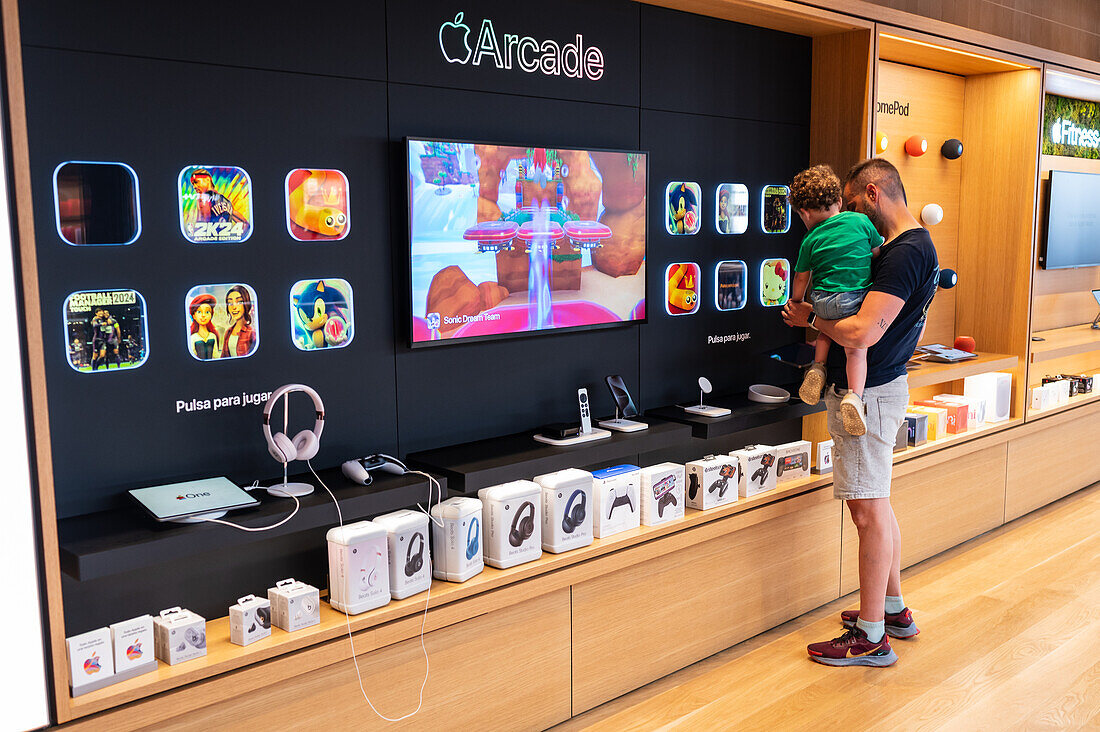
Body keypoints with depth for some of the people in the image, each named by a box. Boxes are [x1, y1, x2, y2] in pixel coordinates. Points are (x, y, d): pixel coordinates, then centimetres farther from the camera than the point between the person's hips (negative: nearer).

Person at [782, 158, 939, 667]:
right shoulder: (916, 246, 14)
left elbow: (862, 333, -28)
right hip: (886, 382, 11)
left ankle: (872, 639, 6)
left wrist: (811, 318, -11)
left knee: (869, 511, -4)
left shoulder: (903, 254, -20)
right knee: (877, 505, 19)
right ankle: (893, 610, 33)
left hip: (867, 393, -11)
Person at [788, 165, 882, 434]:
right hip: (859, 298, -2)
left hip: (823, 302, 2)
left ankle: (818, 365, 15)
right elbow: (879, 254, 12)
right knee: (856, 346, 0)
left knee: (828, 327, 31)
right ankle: (854, 395, -21)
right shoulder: (861, 221, 5)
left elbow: (800, 280, 15)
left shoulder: (811, 240, 7)